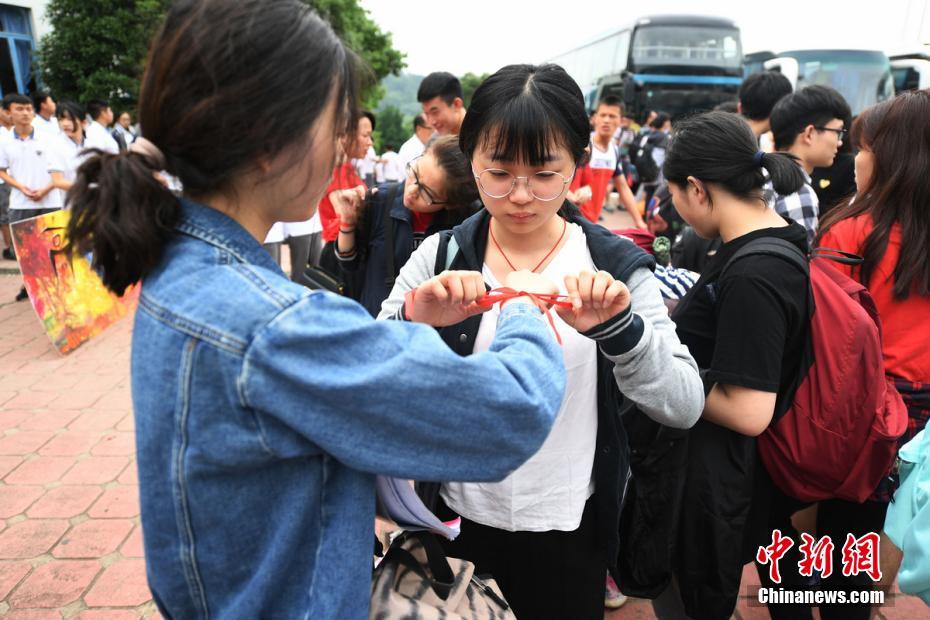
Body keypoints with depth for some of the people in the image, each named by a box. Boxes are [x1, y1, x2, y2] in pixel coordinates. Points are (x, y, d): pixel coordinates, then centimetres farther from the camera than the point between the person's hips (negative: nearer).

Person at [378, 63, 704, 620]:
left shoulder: (616, 266, -9)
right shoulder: (439, 256, -7)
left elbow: (685, 406, -15)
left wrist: (617, 329, -32)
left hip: (566, 531, -1)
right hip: (455, 519, 2)